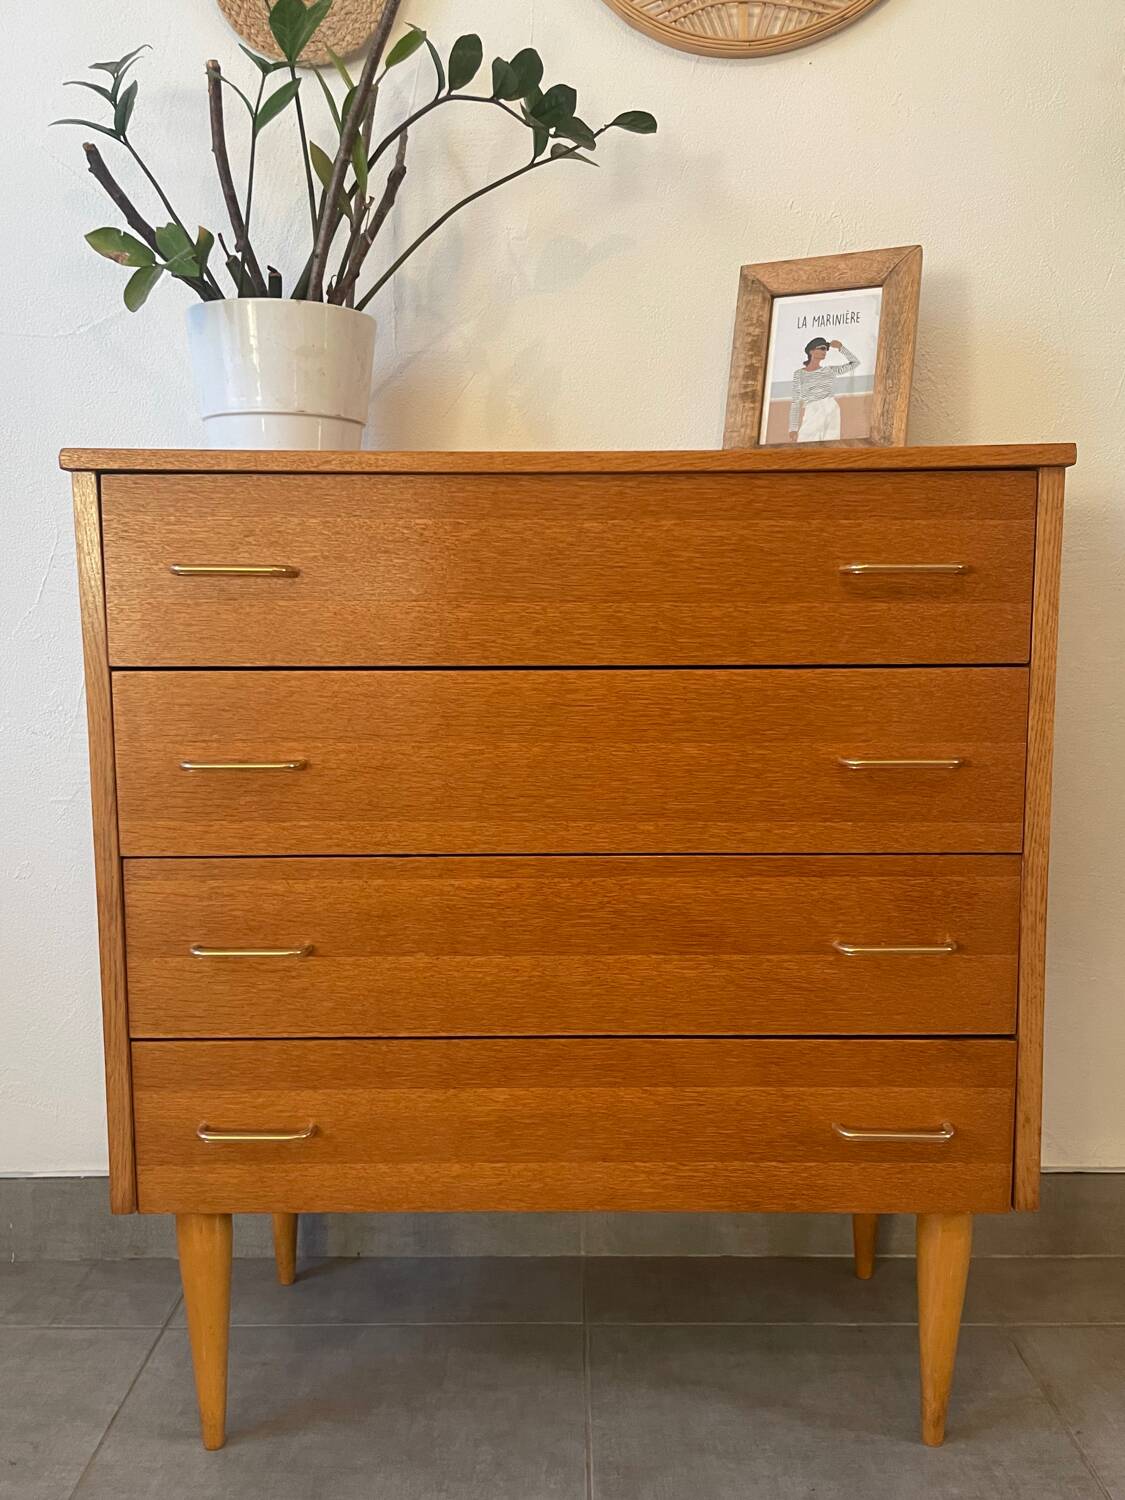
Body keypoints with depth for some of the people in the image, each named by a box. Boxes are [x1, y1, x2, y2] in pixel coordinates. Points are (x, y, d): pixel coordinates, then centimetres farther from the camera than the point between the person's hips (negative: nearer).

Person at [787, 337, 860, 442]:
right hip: (812, 414, -3)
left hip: (832, 411, 3)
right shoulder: (799, 374, 8)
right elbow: (795, 402, 3)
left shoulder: (830, 370, 17)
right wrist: (793, 428, -5)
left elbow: (855, 363, 24)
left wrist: (840, 347, 14)